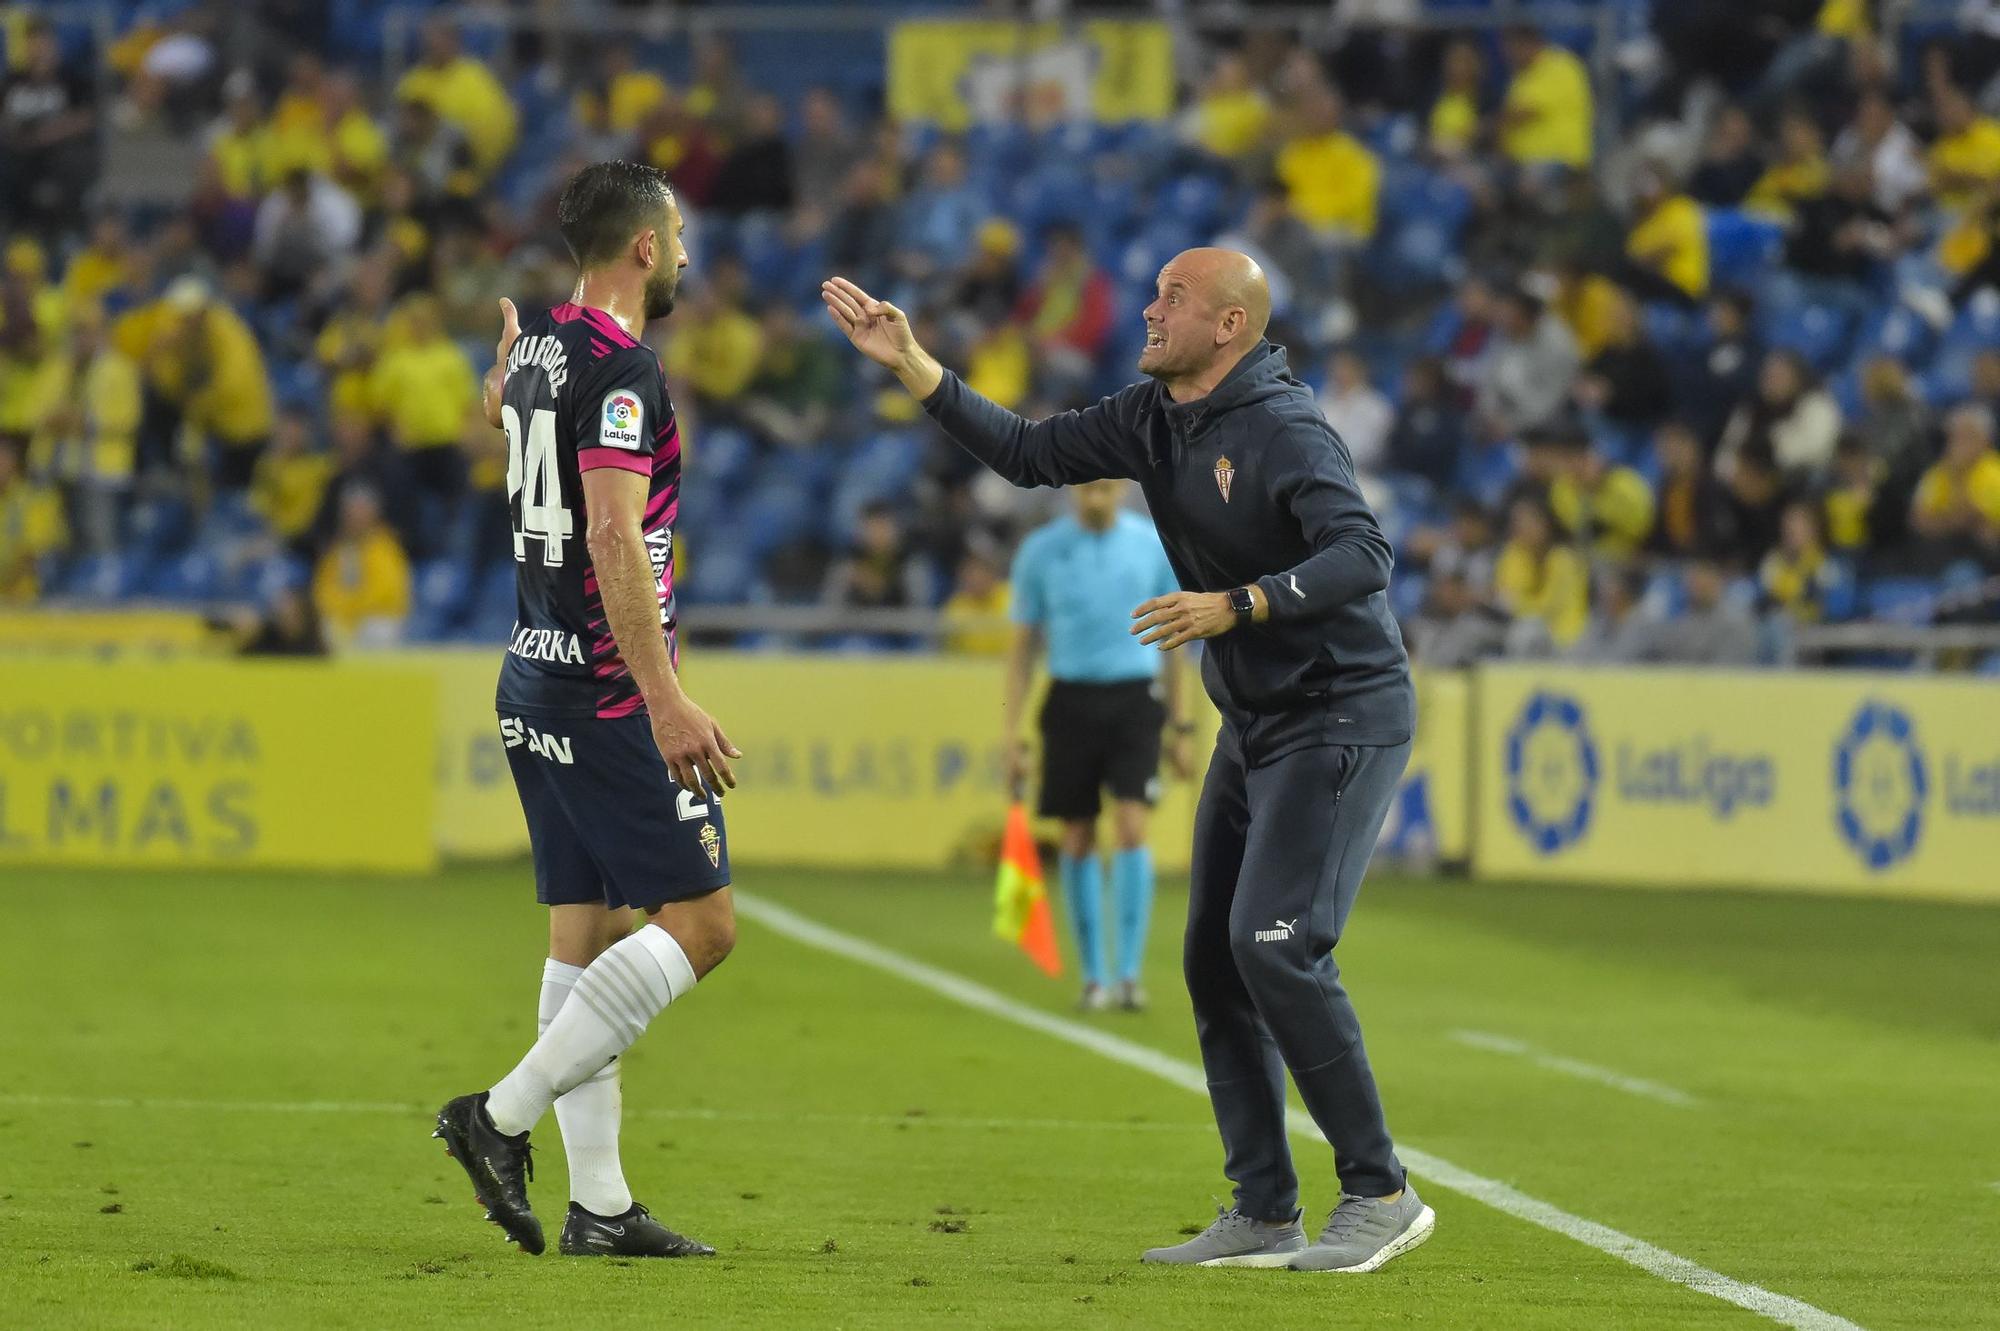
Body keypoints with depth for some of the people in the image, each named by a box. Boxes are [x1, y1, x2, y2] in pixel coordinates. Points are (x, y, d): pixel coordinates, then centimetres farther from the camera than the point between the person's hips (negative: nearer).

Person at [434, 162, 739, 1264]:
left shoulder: (539, 346, 10)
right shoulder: (622, 370, -17)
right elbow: (614, 537, -26)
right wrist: (666, 700, -30)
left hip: (535, 686, 9)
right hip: (609, 699, -9)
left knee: (586, 930, 9)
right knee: (700, 924, -6)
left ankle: (598, 1203, 7)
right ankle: (504, 1117, -10)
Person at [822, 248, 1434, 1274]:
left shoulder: (1283, 430, -20)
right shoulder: (1154, 419, 6)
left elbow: (1363, 555, -31)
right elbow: (1028, 453, 10)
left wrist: (1234, 607, -39)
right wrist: (909, 364, 3)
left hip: (1343, 716, -9)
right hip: (1256, 723, 9)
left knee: (1276, 947, -19)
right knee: (1214, 957, 6)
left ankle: (1379, 1196, -11)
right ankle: (1264, 1214, 10)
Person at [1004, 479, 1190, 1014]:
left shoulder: (1154, 545, 3)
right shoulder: (1040, 551, 1)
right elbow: (1023, 647, 6)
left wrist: (1180, 728, 11)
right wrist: (1012, 733, 0)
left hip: (1135, 698, -1)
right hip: (1072, 702, 1)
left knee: (1131, 828, -14)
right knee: (1078, 839, 3)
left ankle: (1129, 974, -12)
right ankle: (1093, 977, 13)